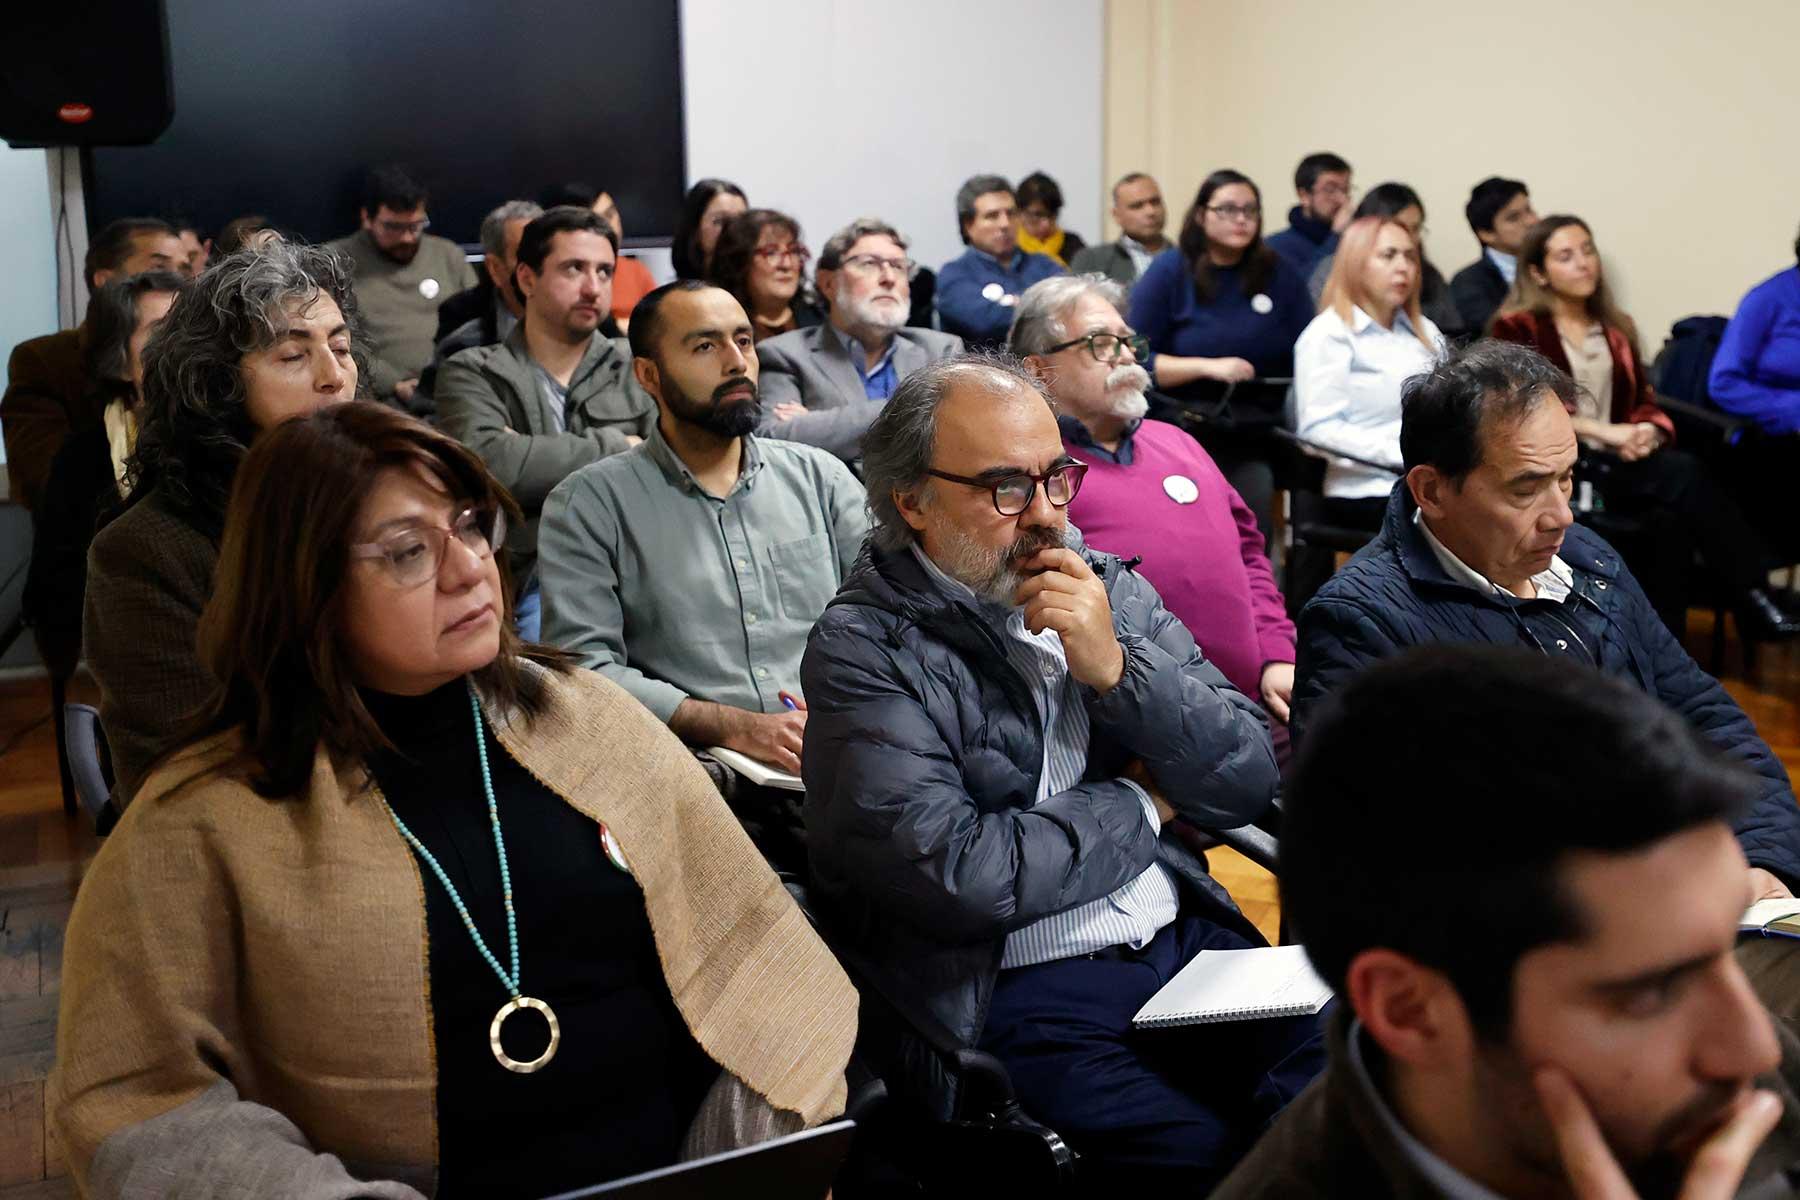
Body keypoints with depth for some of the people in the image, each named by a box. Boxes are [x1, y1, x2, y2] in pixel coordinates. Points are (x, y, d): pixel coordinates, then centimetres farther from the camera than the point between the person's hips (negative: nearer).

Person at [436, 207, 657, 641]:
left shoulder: (635, 368, 16)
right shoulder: (474, 374, 9)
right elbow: (490, 464, -12)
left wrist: (533, 456, -6)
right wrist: (611, 448, -2)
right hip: (535, 578, -3)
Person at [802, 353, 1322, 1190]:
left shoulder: (1110, 588, 9)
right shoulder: (863, 650, -6)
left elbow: (1248, 783, 6)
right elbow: (958, 873, -18)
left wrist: (1117, 668, -11)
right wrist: (1144, 805, -3)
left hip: (1187, 939, 5)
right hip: (1018, 996, -5)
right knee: (1207, 1154, -26)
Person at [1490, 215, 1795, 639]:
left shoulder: (1615, 328, 24)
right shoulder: (1517, 329, 6)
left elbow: (1646, 401, 17)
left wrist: (1648, 433, -9)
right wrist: (1603, 431, -18)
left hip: (1621, 465, 5)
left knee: (1669, 517, -32)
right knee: (1682, 472, -30)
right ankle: (1754, 599, -29)